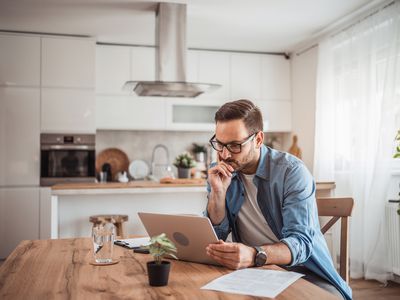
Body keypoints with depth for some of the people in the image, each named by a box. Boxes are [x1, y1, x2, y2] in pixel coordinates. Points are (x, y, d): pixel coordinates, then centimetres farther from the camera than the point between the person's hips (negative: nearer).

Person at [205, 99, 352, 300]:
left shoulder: (292, 172, -14)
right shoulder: (218, 172, 1)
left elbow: (301, 242, -23)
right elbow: (215, 237, -1)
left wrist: (254, 255, -41)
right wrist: (218, 192, -17)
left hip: (304, 271, -1)